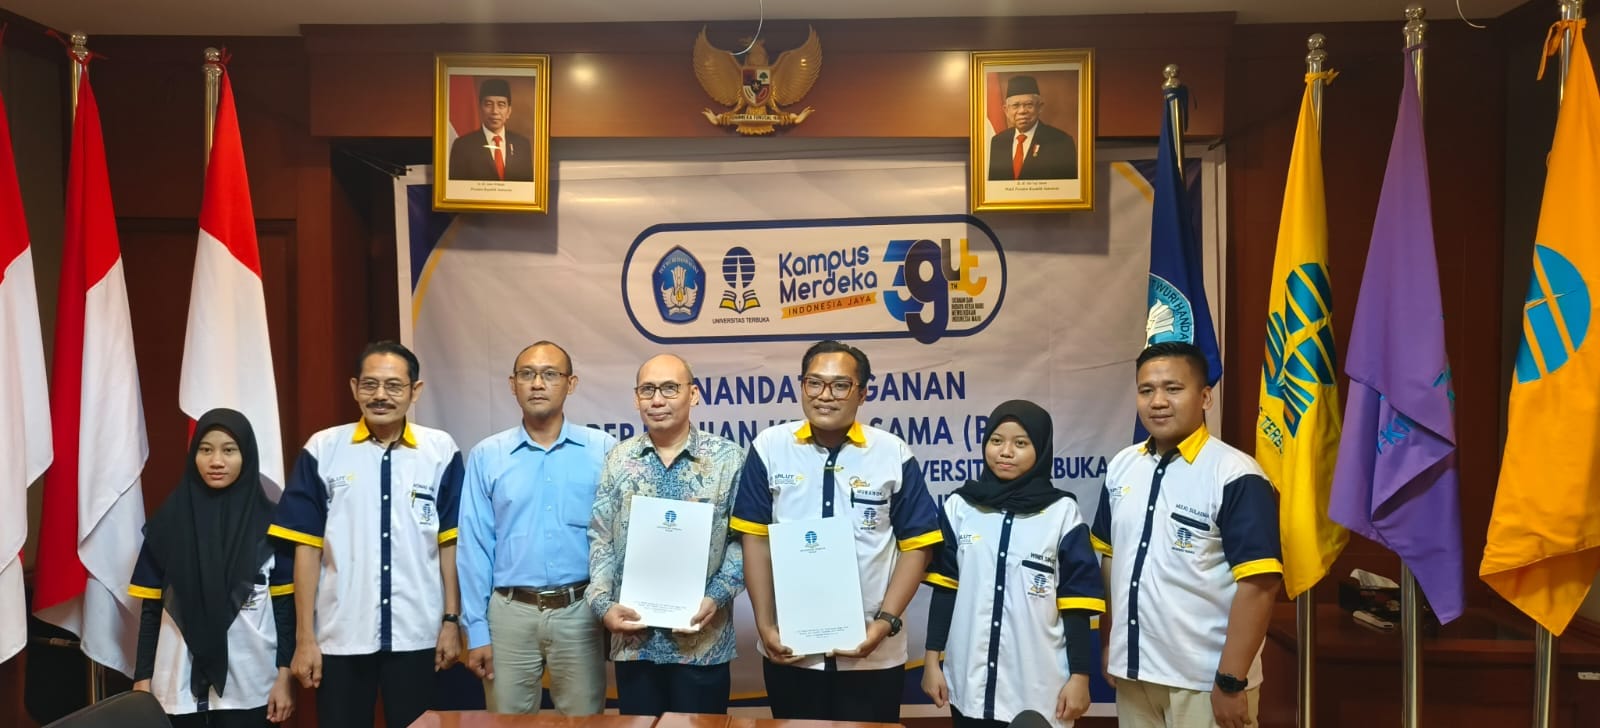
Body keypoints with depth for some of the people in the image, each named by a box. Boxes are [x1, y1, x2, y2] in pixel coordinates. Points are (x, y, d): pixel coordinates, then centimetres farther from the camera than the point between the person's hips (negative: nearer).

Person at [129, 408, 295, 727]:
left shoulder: (268, 521, -1)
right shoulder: (169, 520, 3)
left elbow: (285, 603, 0)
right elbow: (151, 606, 6)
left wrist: (284, 675, -4)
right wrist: (142, 677, 3)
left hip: (248, 682, -1)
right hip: (181, 681, 1)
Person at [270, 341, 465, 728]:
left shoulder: (441, 451, -1)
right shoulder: (322, 450, -2)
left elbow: (449, 543, 2)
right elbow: (307, 547, -1)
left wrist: (451, 620, 0)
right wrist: (304, 636, -2)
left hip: (416, 633, 0)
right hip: (340, 634, 0)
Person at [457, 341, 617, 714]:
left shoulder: (604, 450, -2)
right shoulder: (486, 455, 2)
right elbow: (475, 547, 3)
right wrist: (476, 630, 0)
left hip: (580, 612, -1)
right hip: (511, 612, 1)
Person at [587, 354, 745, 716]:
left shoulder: (728, 458, -2)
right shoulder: (619, 459, 4)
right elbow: (600, 540, 5)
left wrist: (716, 598, -14)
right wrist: (603, 604, -7)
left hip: (703, 639, -2)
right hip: (633, 638, 2)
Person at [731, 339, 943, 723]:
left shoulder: (894, 454, -3)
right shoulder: (769, 447, -2)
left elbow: (916, 544, -1)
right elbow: (755, 539, -1)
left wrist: (886, 621, -10)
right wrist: (766, 626, -6)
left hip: (872, 654, 0)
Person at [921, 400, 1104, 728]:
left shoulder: (1062, 512, -4)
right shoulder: (960, 507, 1)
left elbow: (1076, 603, -2)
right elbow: (944, 589, 5)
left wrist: (1080, 676, -3)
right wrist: (932, 660, 5)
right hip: (970, 682, 2)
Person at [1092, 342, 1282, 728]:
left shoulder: (1236, 476, -15)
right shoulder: (1121, 466, 4)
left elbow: (1258, 585, -17)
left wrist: (1231, 681, -17)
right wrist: (1110, 644, 12)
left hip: (1205, 680, -5)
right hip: (1133, 669, 6)